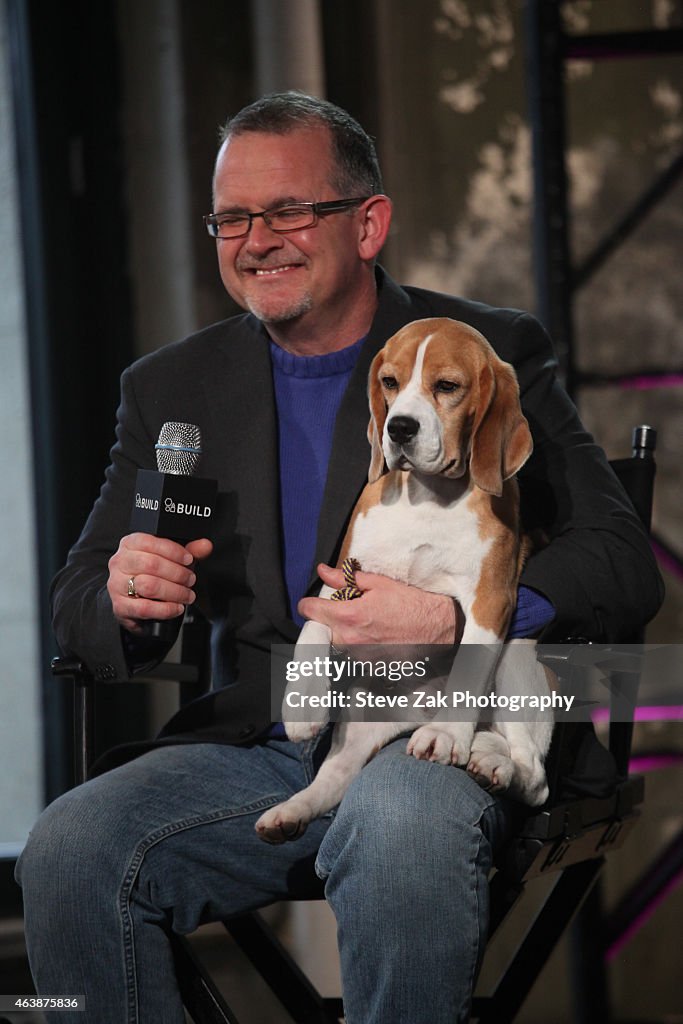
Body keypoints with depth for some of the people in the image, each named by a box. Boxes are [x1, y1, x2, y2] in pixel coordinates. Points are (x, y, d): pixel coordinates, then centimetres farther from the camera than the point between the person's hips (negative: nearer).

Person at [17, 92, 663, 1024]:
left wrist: (449, 622, -21)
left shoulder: (491, 354, 4)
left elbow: (622, 563, -3)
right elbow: (77, 602, 15)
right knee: (66, 852, -25)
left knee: (400, 834, -38)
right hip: (249, 751, 3)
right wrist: (124, 599, -11)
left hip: (433, 740, -3)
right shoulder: (172, 387, 14)